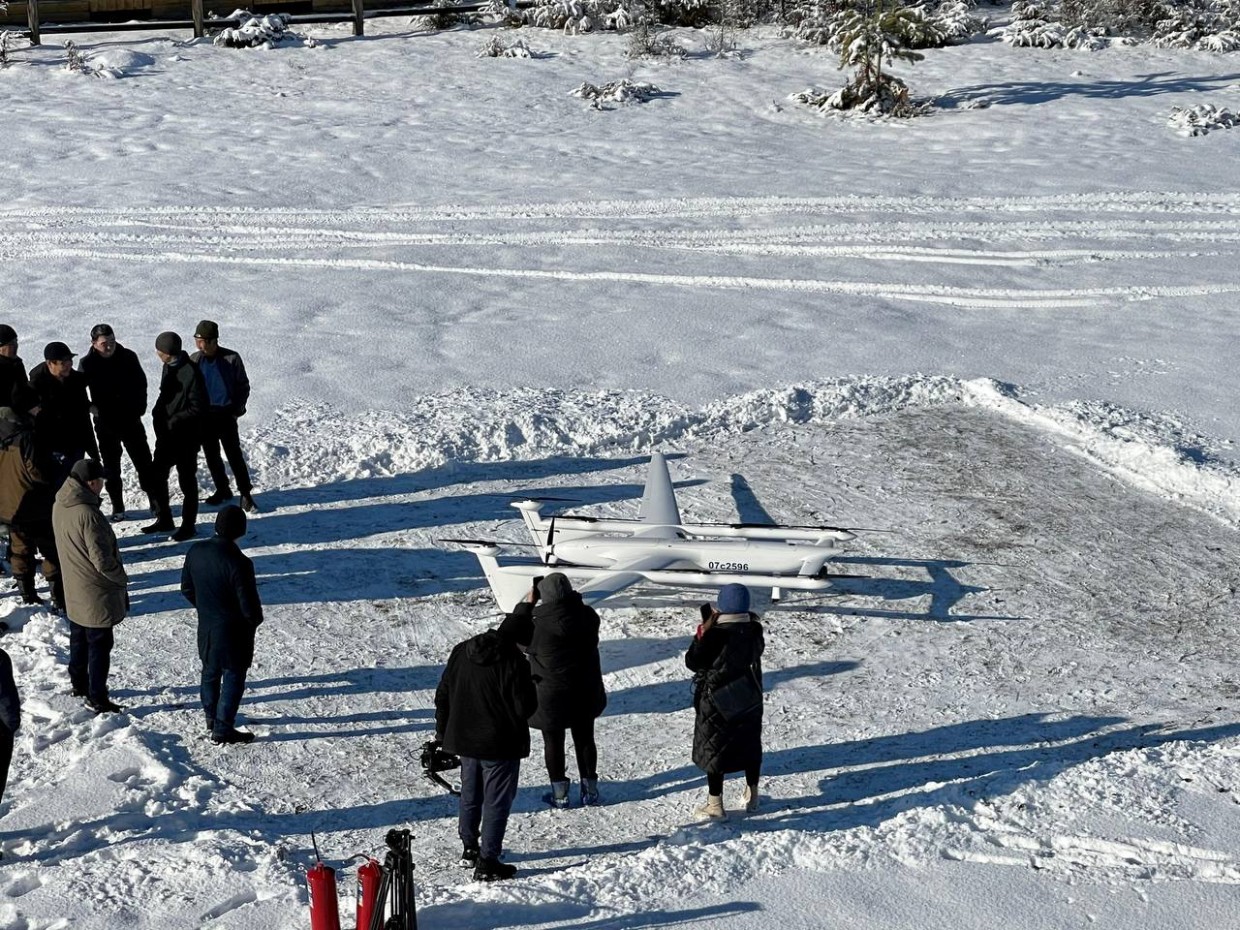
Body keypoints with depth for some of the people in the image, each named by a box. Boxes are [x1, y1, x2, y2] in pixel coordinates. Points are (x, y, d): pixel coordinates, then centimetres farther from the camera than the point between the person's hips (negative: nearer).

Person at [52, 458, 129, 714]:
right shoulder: (88, 515, -31)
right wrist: (122, 578, -10)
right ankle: (97, 698, 12)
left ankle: (79, 684, 40)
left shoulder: (60, 506, -3)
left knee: (79, 639, 24)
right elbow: (102, 560, -28)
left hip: (74, 591, 8)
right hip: (97, 594, -8)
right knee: (100, 645, 4)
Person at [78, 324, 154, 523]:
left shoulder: (128, 357, -5)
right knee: (111, 467, 7)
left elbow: (141, 384, 7)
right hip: (105, 423, 0)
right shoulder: (87, 364, -7)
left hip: (130, 419, 0)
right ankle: (117, 507, 16)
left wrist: (139, 408, -2)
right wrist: (91, 407, -10)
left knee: (144, 462, 5)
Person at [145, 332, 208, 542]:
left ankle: (188, 525, 16)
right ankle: (164, 519, 27)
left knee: (187, 481, 4)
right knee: (156, 476, 13)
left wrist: (173, 421, -19)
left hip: (185, 437, -9)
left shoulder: (190, 373, -21)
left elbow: (198, 409, -20)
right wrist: (158, 414, 5)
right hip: (166, 434, 9)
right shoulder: (169, 367, 5)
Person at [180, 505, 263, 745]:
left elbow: (187, 588, 4)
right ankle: (223, 728, 15)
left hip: (206, 627, 7)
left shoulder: (196, 551, -9)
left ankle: (211, 718, 40)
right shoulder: (238, 563, -30)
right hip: (233, 632, -7)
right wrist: (256, 619, -1)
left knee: (211, 671, 24)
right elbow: (249, 604, -23)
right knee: (233, 677, 9)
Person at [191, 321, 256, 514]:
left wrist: (237, 409, -9)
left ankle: (245, 493, 1)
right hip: (204, 415, 4)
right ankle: (222, 490, 25)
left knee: (234, 454, -6)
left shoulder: (231, 359, -10)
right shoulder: (194, 360, 0)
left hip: (226, 414, -4)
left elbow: (243, 385, -1)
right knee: (211, 455, 11)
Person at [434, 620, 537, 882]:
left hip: (463, 740, 7)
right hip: (500, 746, -7)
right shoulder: (513, 661, -21)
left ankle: (470, 848, 36)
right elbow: (524, 707, -18)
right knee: (497, 801, 2)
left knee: (470, 795, 22)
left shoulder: (461, 652, 2)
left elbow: (443, 695, 9)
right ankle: (487, 862, 1)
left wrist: (442, 733, 18)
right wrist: (529, 686, 3)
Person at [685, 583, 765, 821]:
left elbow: (693, 662, -15)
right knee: (750, 747, 20)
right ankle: (752, 797, 31)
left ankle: (715, 805, 11)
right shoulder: (754, 630, -7)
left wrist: (702, 632, -13)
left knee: (713, 750, 6)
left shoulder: (716, 634, -22)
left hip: (718, 703, -5)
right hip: (749, 701, 5)